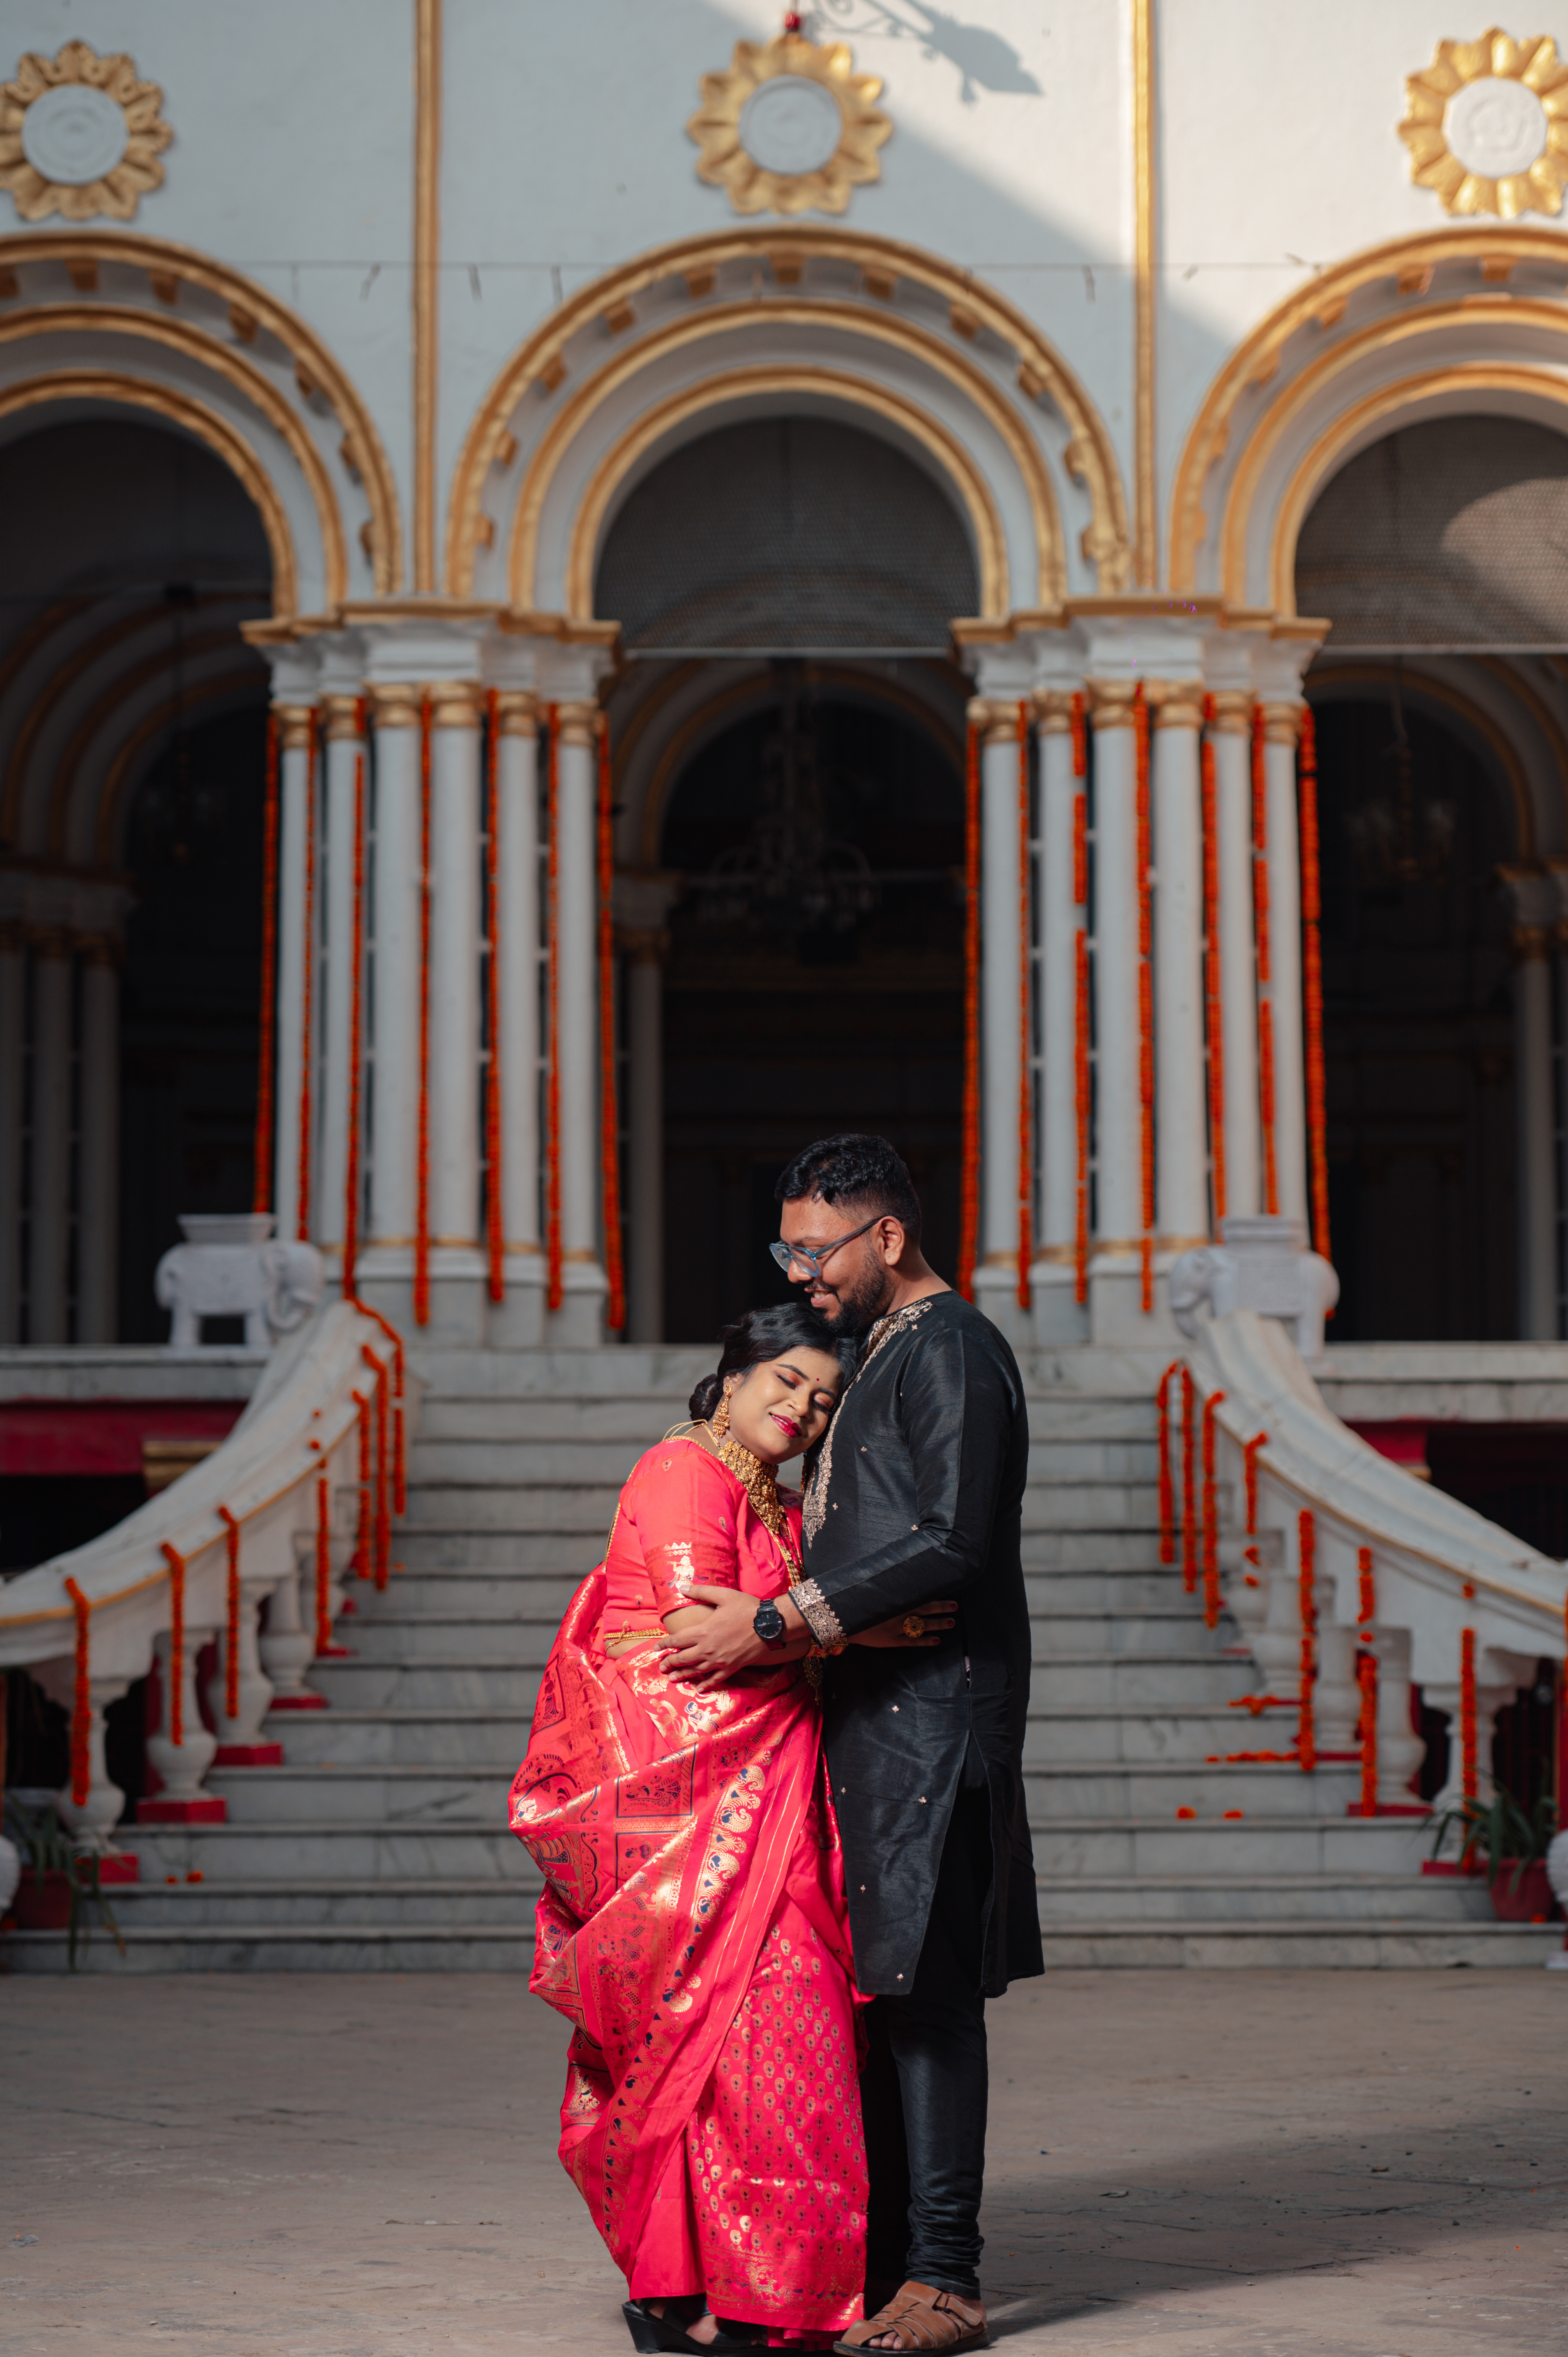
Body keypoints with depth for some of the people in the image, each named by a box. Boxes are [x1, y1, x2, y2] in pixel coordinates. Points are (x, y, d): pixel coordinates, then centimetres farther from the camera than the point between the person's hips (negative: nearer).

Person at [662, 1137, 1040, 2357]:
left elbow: (951, 1540, -19)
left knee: (925, 1994, -9)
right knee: (873, 1991, 9)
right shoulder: (881, 1352, 21)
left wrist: (779, 1620, -19)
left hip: (932, 1717, -10)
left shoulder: (951, 1348, -9)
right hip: (874, 1717, 10)